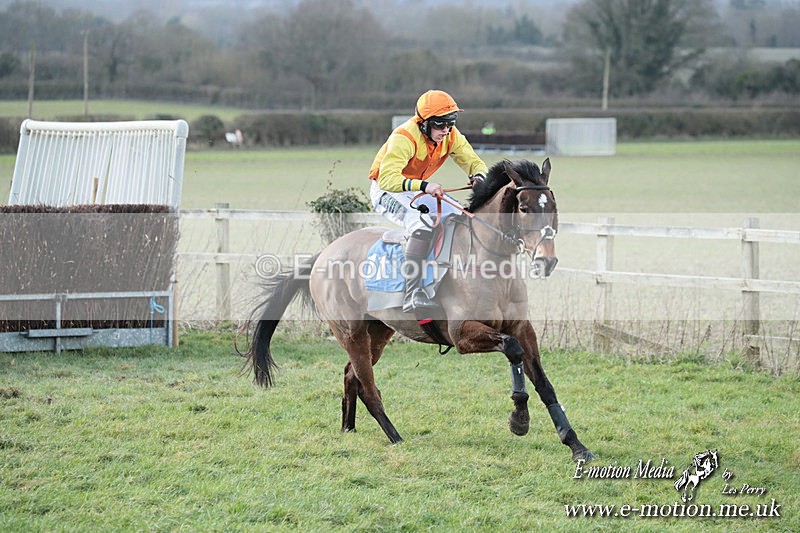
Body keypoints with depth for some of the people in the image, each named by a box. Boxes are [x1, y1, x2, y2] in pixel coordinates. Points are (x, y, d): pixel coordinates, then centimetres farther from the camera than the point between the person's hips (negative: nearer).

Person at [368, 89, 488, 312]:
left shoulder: (450, 135, -8)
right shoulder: (404, 138, -31)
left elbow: (474, 162, -2)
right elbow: (387, 178, -41)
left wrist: (479, 176, -28)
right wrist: (424, 186, -54)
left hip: (419, 189, 8)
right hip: (387, 191, -8)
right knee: (422, 225, -34)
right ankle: (413, 295, -41)